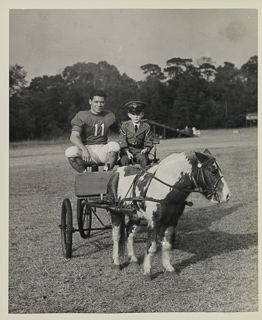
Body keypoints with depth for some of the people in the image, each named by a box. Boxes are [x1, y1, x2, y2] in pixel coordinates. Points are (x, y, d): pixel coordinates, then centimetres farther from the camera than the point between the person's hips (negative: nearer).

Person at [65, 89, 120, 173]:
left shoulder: (110, 116, 13)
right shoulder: (81, 116, 2)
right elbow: (74, 137, -11)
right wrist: (84, 149, -31)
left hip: (102, 150, 1)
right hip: (86, 148, -1)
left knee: (114, 145, -30)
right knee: (70, 152, -32)